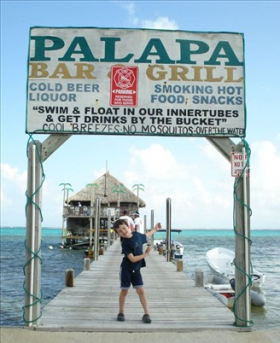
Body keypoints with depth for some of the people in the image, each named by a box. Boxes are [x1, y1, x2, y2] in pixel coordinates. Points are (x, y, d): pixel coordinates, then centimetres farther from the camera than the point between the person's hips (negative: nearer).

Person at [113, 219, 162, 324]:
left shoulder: (136, 234, -4)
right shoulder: (125, 243, -20)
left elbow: (145, 236, 22)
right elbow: (133, 259, -24)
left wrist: (155, 229, 31)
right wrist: (146, 254, -16)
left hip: (136, 269, 4)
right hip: (126, 269, -4)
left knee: (141, 290, -1)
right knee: (124, 291, 7)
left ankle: (146, 314, 2)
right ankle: (121, 313, 22)